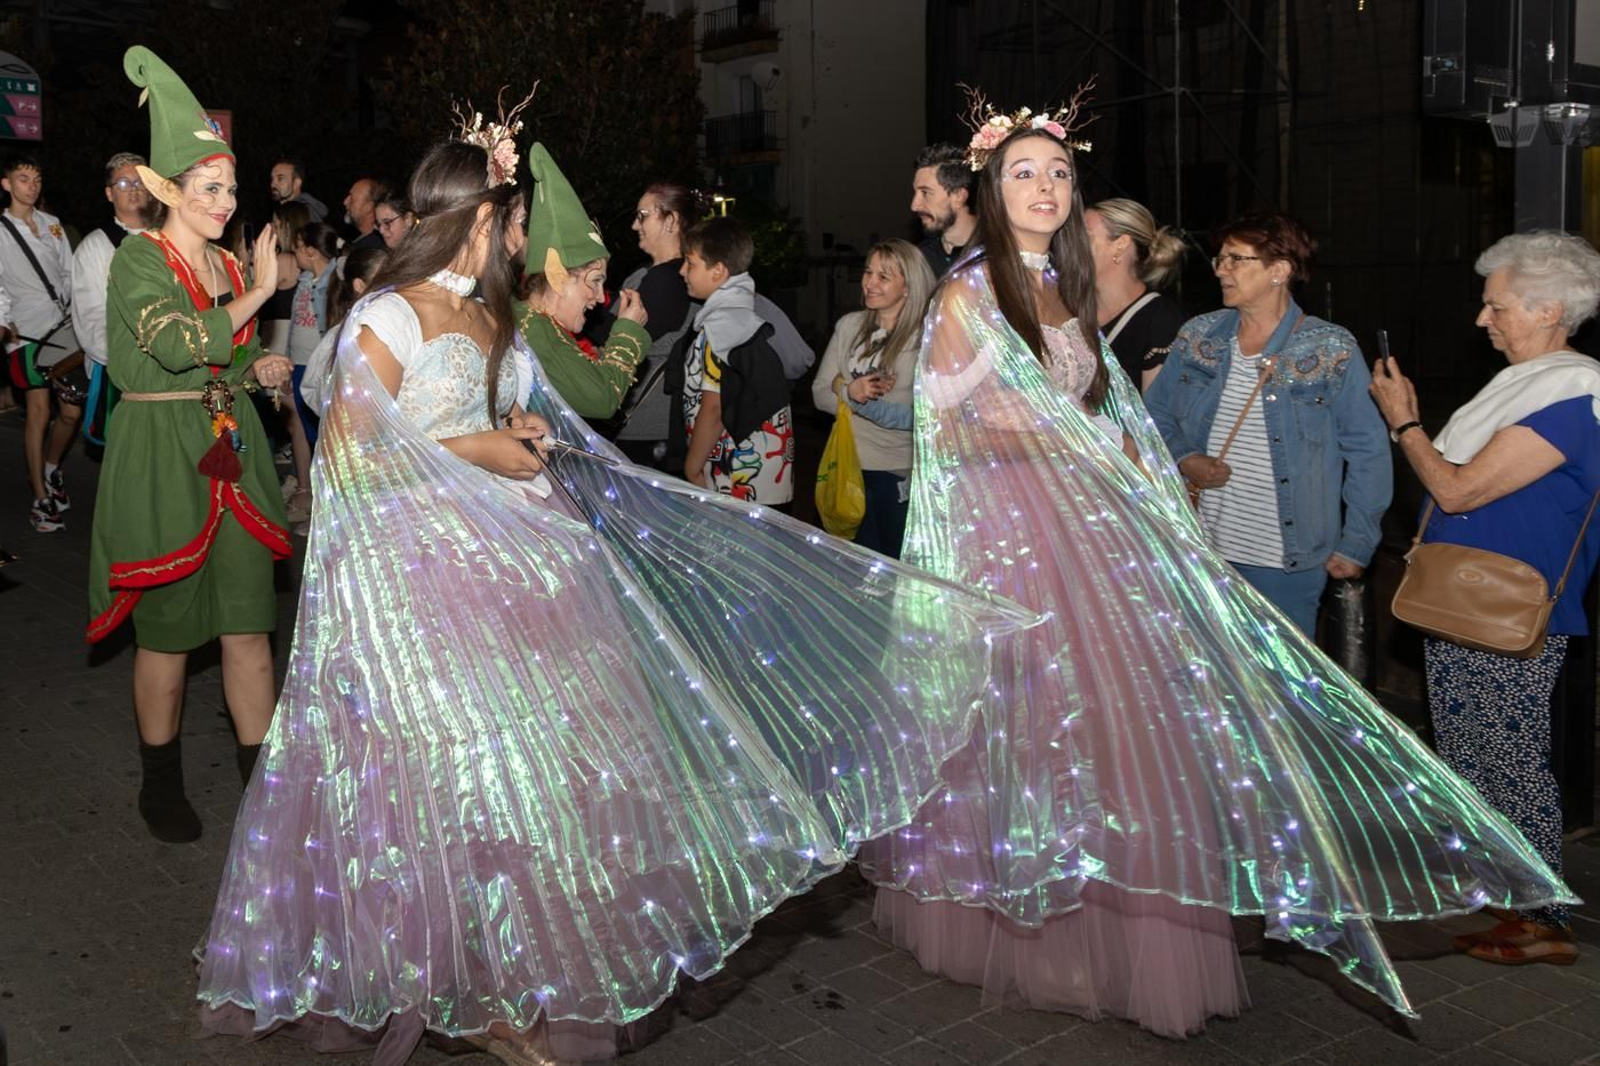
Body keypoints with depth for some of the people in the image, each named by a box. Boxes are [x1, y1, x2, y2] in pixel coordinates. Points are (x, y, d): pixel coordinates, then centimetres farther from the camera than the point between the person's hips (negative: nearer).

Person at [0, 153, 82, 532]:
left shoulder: (52, 223, 14)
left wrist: (79, 313, 9)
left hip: (64, 326, 5)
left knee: (71, 411, 6)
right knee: (39, 412, -7)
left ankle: (51, 471, 31)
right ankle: (41, 500, -1)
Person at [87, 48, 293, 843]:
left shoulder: (229, 264, 12)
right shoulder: (139, 260, -8)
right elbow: (179, 345, -24)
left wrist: (261, 371, 1)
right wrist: (258, 294, -15)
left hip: (231, 454, 6)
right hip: (162, 459, -5)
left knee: (250, 622, 3)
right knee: (167, 628, 5)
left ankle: (263, 778, 10)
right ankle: (161, 784, 22)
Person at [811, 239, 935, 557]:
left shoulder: (925, 337, -12)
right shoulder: (850, 325, 4)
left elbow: (919, 416, -19)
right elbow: (819, 393, 5)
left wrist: (847, 391, -16)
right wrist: (851, 392, -17)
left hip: (900, 472, -4)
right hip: (850, 465, 5)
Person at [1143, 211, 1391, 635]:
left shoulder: (1332, 353, -6)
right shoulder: (1197, 338, 4)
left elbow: (1368, 453, -2)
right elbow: (1155, 417, 14)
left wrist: (1355, 546, -3)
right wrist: (1185, 459, -6)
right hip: (1201, 550, 4)